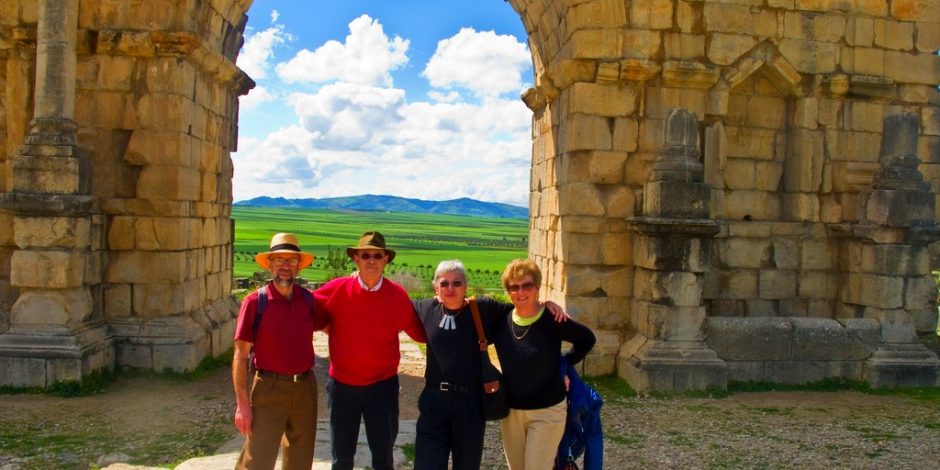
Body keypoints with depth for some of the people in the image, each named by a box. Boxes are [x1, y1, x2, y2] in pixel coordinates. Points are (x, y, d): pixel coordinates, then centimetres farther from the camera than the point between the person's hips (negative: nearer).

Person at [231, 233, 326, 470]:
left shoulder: (308, 300, 2)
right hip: (270, 388, -4)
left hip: (305, 387, 4)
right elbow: (241, 356, -9)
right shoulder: (255, 301, -10)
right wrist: (242, 403, -12)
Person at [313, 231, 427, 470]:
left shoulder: (397, 295, -9)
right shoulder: (337, 289, -10)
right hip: (342, 385, 0)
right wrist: (334, 329, -1)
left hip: (382, 385, 0)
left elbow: (420, 332, 2)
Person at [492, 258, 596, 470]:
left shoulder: (553, 321, -17)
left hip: (547, 412, -4)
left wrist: (563, 365, -2)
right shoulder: (500, 320, -7)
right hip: (511, 411, 4)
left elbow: (587, 340, -1)